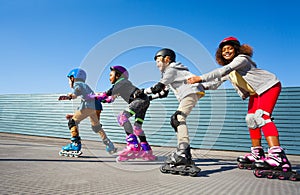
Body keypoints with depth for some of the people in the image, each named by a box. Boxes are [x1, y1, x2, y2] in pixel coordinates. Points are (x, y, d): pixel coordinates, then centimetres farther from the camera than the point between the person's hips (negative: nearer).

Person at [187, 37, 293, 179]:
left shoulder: (241, 59, -20)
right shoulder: (228, 70, 7)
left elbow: (223, 70, -36)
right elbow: (216, 83, 2)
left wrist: (201, 78, -43)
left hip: (269, 86, -10)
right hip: (255, 93, 10)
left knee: (262, 116, -27)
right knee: (251, 118, 4)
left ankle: (278, 157, -36)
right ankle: (257, 154, 11)